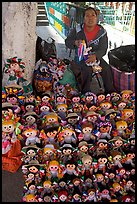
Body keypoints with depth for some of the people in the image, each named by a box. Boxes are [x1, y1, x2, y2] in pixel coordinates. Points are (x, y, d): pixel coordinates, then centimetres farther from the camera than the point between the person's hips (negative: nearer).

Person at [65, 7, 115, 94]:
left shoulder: (102, 32, -6)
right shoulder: (78, 30, -5)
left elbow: (103, 49, -9)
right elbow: (67, 42, 3)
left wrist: (95, 55, -31)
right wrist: (75, 43, -21)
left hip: (95, 57, 2)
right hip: (80, 57, -1)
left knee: (107, 69, -19)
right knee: (87, 69, -31)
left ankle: (110, 91, 2)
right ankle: (85, 92, -12)